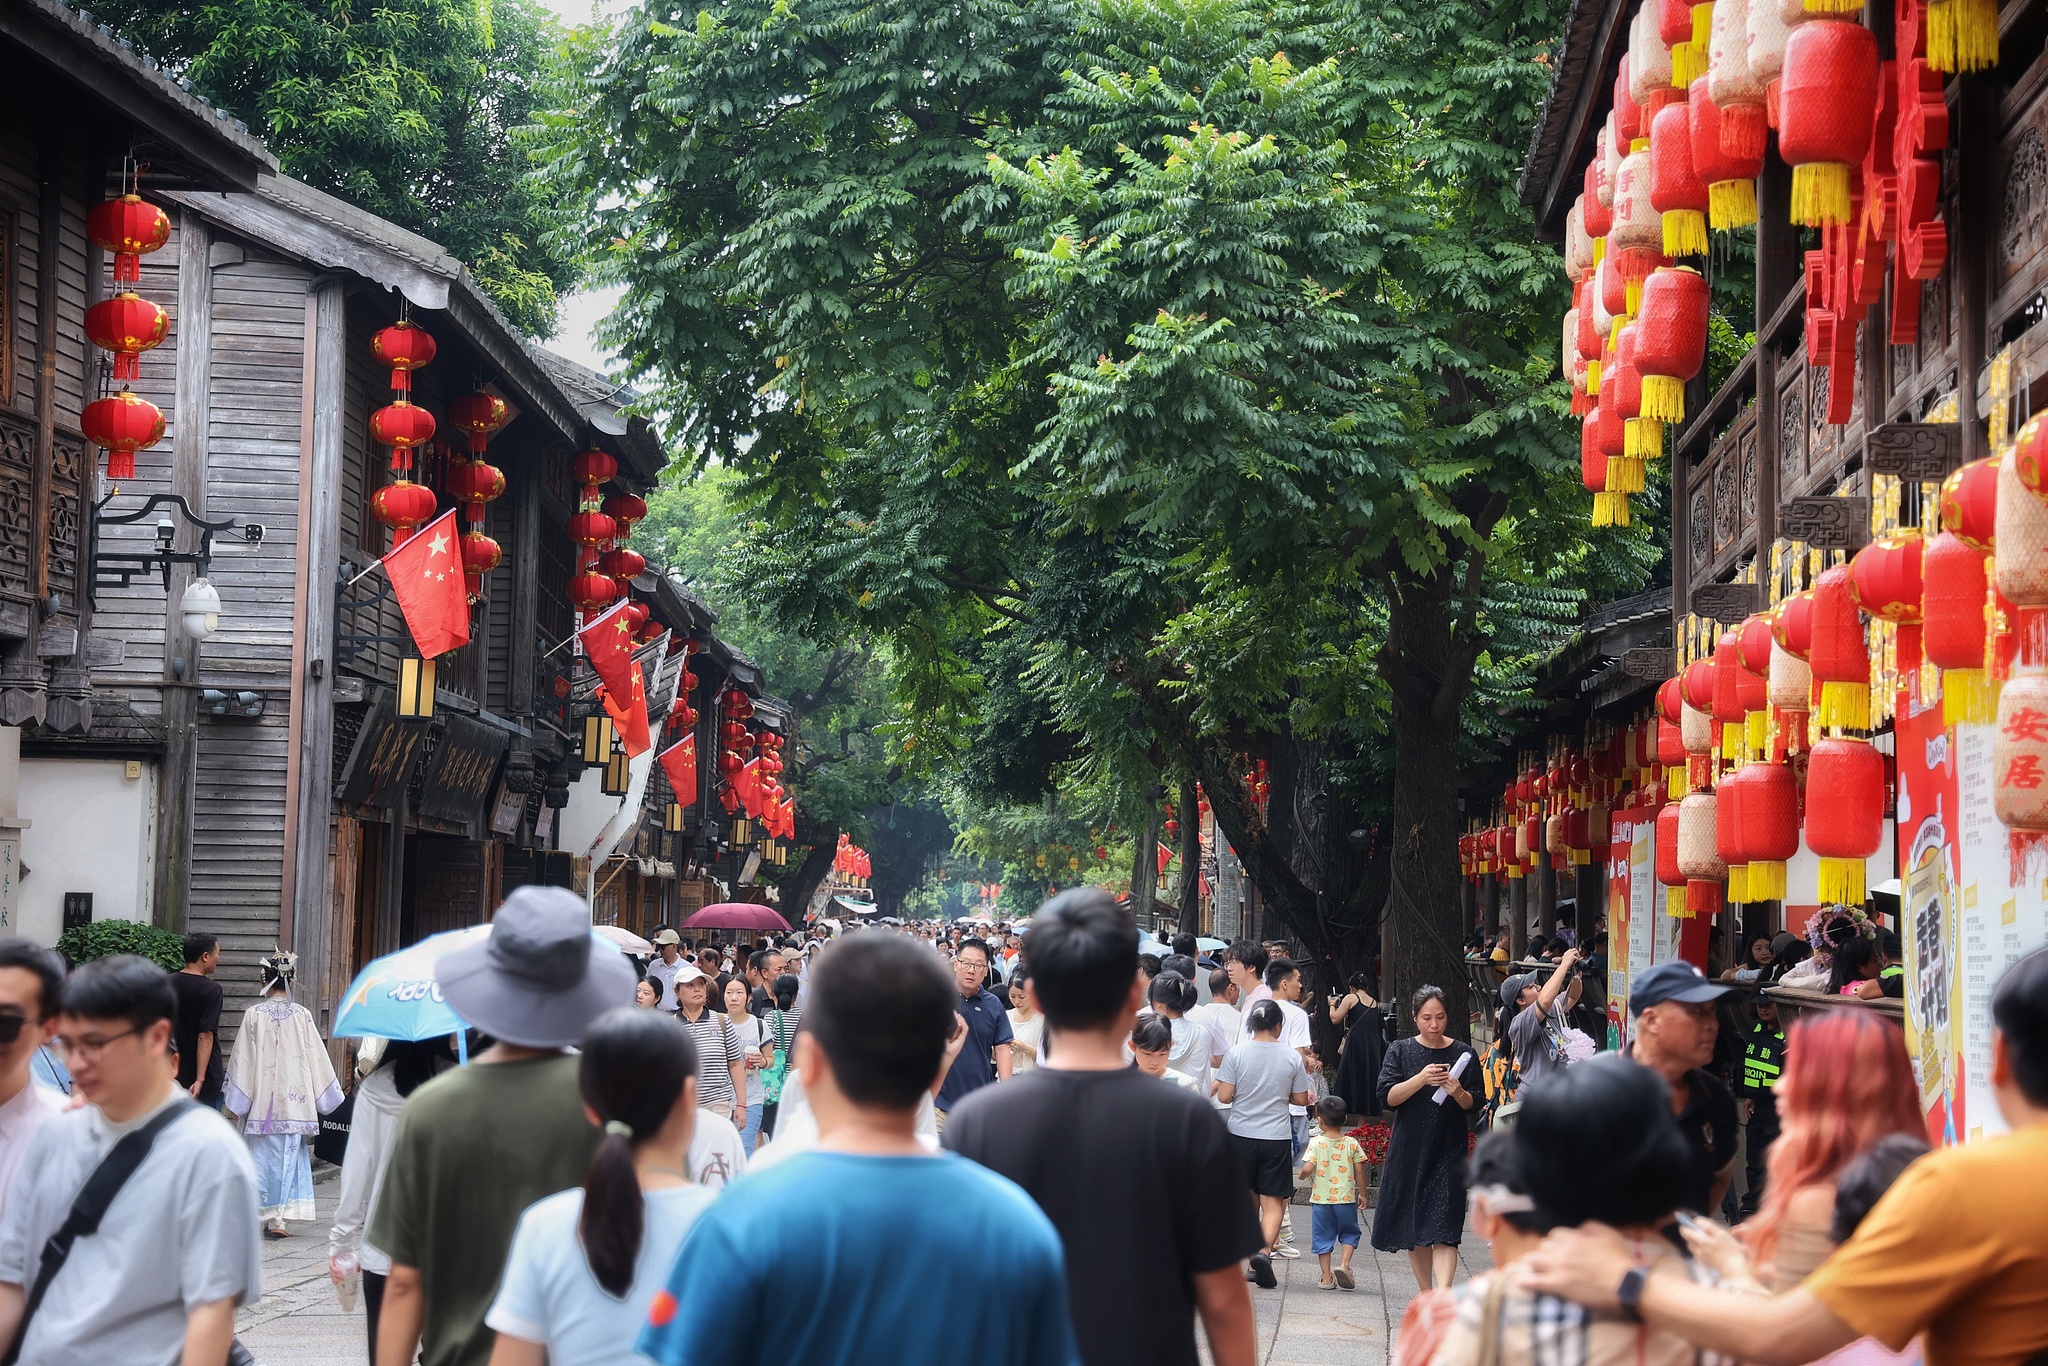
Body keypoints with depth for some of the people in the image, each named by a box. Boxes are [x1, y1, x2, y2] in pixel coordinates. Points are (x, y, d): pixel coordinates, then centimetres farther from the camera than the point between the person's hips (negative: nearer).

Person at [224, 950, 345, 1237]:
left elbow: (242, 1060, -2)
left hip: (261, 1101, 0)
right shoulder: (302, 1015, -2)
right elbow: (317, 1058, 2)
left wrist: (234, 1102, 4)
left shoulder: (254, 1014, -4)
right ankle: (278, 1217, -2)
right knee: (288, 1155, 5)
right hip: (294, 1101, 0)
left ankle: (269, 1215, 6)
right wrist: (329, 1098, 12)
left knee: (264, 1156, 7)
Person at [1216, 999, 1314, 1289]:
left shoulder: (1236, 1053, -6)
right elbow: (1301, 1099, 4)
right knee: (1273, 1201, 2)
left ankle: (1249, 1263, 19)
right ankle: (1265, 1250, -21)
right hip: (1277, 1137, -1)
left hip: (1241, 1134, 1)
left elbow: (1224, 1096, -8)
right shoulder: (1291, 1057, -3)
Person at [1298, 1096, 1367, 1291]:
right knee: (1349, 1233, 17)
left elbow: (1307, 1169, -16)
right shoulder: (1352, 1143, -2)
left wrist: (1303, 1175, 7)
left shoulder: (1316, 1143, -7)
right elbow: (1359, 1171, 0)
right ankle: (1344, 1264, -5)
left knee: (1322, 1237, 9)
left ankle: (1327, 1277, 8)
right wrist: (1362, 1194, 11)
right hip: (1346, 1198, 1)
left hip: (1321, 1199, -1)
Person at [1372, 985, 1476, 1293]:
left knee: (1443, 1232, -14)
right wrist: (1420, 1079, -20)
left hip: (1449, 1150, -2)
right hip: (1409, 1149, 2)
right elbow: (1387, 1097, -6)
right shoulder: (1400, 1051, 4)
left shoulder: (1462, 1053, 4)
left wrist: (1458, 1093, -17)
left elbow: (1474, 1104, 5)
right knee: (1413, 1232, 8)